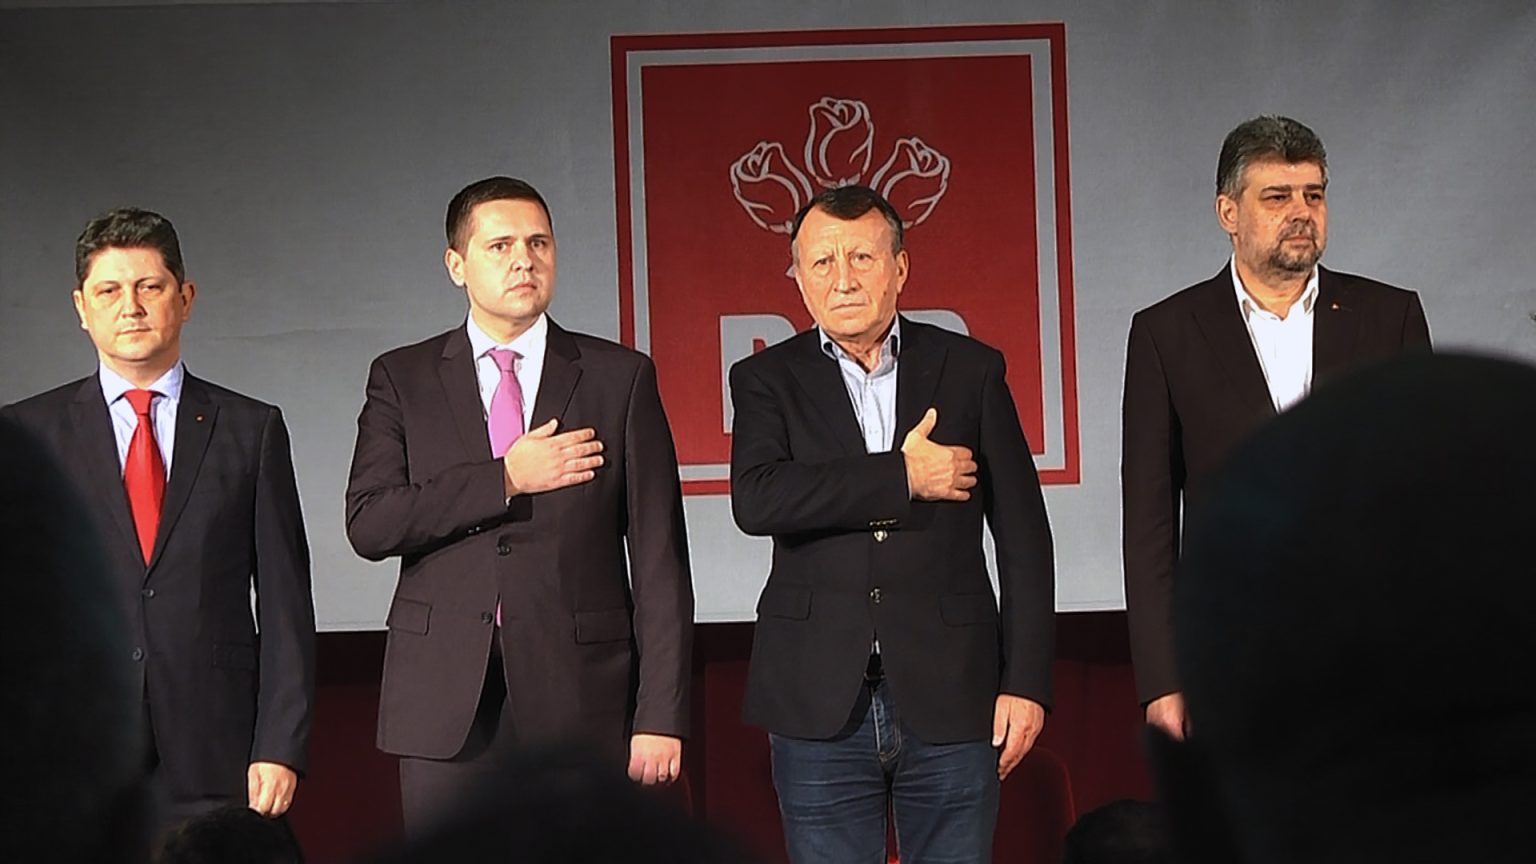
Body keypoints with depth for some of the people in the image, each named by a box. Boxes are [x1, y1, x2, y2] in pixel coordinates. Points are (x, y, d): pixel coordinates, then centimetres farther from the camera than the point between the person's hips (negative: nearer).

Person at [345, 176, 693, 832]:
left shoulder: (620, 377, 7)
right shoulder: (402, 379, 10)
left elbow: (658, 557, 3)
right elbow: (369, 525, -4)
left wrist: (660, 715, -4)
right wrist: (506, 479, -10)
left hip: (579, 703, -1)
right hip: (446, 700, 1)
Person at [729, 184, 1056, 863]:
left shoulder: (971, 370, 8)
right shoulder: (768, 380, 7)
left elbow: (1022, 536, 7)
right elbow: (755, 500, -13)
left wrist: (1026, 680, 0)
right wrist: (903, 476, -13)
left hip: (950, 701, 0)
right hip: (819, 705, 0)